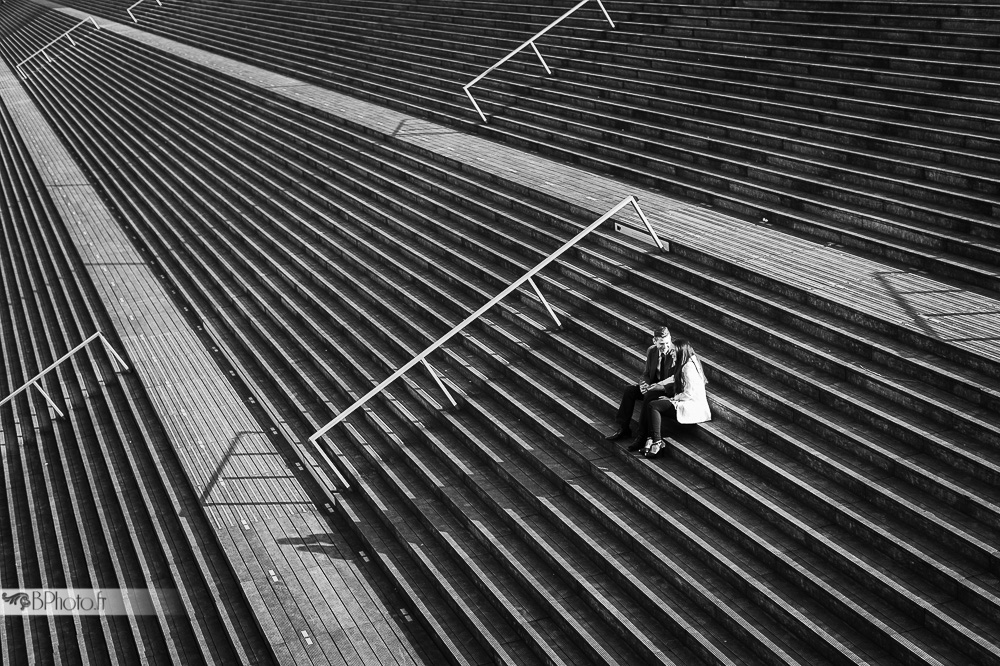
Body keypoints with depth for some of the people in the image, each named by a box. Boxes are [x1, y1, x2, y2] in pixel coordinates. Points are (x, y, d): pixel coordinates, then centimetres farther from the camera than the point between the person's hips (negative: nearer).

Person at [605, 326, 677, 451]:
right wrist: (644, 384, -13)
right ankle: (624, 428, -6)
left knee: (649, 395, -33)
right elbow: (646, 373, 10)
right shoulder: (651, 351, 3)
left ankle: (642, 436, -26)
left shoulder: (676, 351, -17)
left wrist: (657, 385, -30)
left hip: (670, 388, -7)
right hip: (654, 385, 7)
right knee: (629, 390, -12)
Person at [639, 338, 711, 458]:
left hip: (693, 406, -10)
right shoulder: (690, 362, 13)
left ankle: (657, 441, -14)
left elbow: (689, 393, -19)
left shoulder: (688, 367, -17)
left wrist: (671, 399, -8)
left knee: (652, 405, -18)